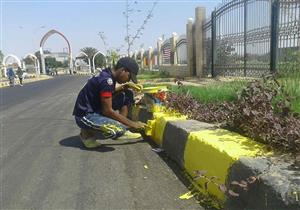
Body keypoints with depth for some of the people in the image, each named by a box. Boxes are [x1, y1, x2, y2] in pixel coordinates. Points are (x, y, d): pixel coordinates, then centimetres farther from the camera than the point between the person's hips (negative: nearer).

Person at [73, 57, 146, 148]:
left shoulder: (108, 75, 3)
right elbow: (108, 111, -24)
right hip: (85, 115, -10)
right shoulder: (106, 80, -25)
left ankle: (122, 131, 6)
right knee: (118, 130, -32)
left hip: (95, 109, 10)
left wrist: (120, 89, -1)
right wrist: (132, 124, -18)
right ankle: (88, 133, -5)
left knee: (127, 94, 5)